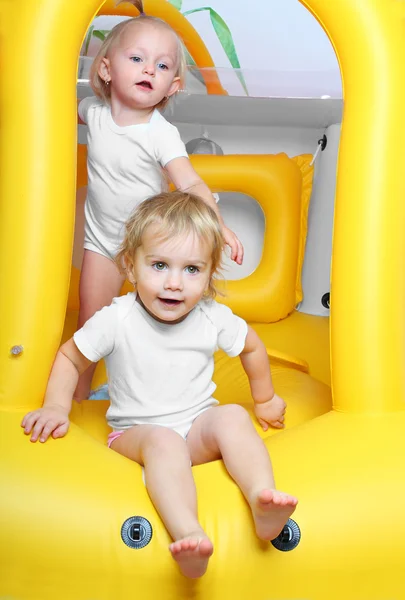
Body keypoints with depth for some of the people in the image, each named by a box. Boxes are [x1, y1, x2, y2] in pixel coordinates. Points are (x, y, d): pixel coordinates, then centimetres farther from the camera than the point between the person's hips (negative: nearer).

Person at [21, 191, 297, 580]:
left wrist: (264, 400, 23)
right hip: (135, 432, -2)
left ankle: (262, 498, -44)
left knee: (232, 417, -28)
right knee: (164, 442, -36)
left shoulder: (214, 318, -8)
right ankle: (187, 533, -53)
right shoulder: (116, 320, -14)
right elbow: (70, 357, 1)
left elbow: (252, 347, 12)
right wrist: (56, 407, -12)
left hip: (197, 425, 3)